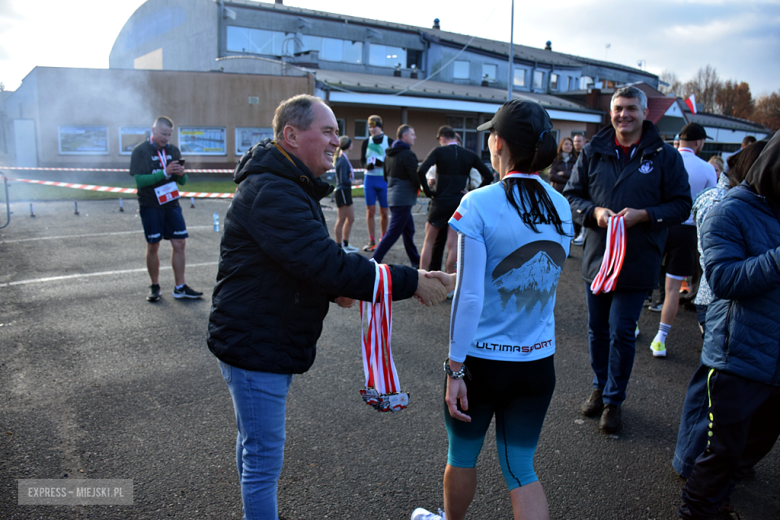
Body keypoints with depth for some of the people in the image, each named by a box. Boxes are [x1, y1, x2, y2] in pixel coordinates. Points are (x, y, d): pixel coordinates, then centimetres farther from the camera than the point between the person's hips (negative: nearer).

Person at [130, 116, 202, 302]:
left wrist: (181, 173, -12)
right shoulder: (140, 151, -5)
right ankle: (155, 287, 18)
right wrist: (164, 173, -23)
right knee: (153, 246, 3)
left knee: (179, 244, 1)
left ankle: (180, 288, 9)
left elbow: (182, 181, 11)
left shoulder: (173, 150, 9)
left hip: (172, 204, 4)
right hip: (150, 206, -4)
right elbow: (139, 180, -15)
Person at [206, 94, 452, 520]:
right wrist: (409, 282, -28)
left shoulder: (287, 186, 12)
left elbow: (306, 258, 19)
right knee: (264, 457, 1)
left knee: (255, 447, 25)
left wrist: (334, 287, -2)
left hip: (269, 340, 11)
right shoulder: (271, 193, -24)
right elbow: (326, 263, -33)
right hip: (254, 346, -11)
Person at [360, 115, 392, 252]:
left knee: (384, 212, 5)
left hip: (384, 180, -2)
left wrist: (383, 163, -22)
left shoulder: (389, 141, -1)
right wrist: (367, 165, -14)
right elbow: (362, 160, 8)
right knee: (370, 211, 0)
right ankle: (372, 241, 8)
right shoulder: (366, 142, 7)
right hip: (370, 179, 2)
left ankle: (383, 238, 23)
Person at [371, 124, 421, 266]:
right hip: (403, 199, -10)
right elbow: (416, 178, -18)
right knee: (393, 233, -6)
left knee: (409, 230, 17)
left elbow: (386, 177, 19)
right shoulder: (407, 155, -16)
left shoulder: (390, 154, 12)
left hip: (393, 195, 10)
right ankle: (374, 261, -4)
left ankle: (416, 261, 26)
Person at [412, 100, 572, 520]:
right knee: (521, 469, 17)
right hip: (538, 361, 4)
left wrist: (454, 369, -14)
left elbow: (468, 297, -20)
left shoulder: (479, 205, -17)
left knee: (462, 454, 21)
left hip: (482, 359, -4)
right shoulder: (560, 207, -1)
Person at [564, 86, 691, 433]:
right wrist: (594, 211, -12)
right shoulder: (593, 152, 4)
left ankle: (613, 400, 18)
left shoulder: (665, 156, -2)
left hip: (637, 263, -3)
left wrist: (643, 215, -18)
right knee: (598, 329, 14)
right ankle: (600, 387, 35)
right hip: (596, 257, 3)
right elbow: (571, 194, 8)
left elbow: (681, 205, -1)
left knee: (621, 333, -1)